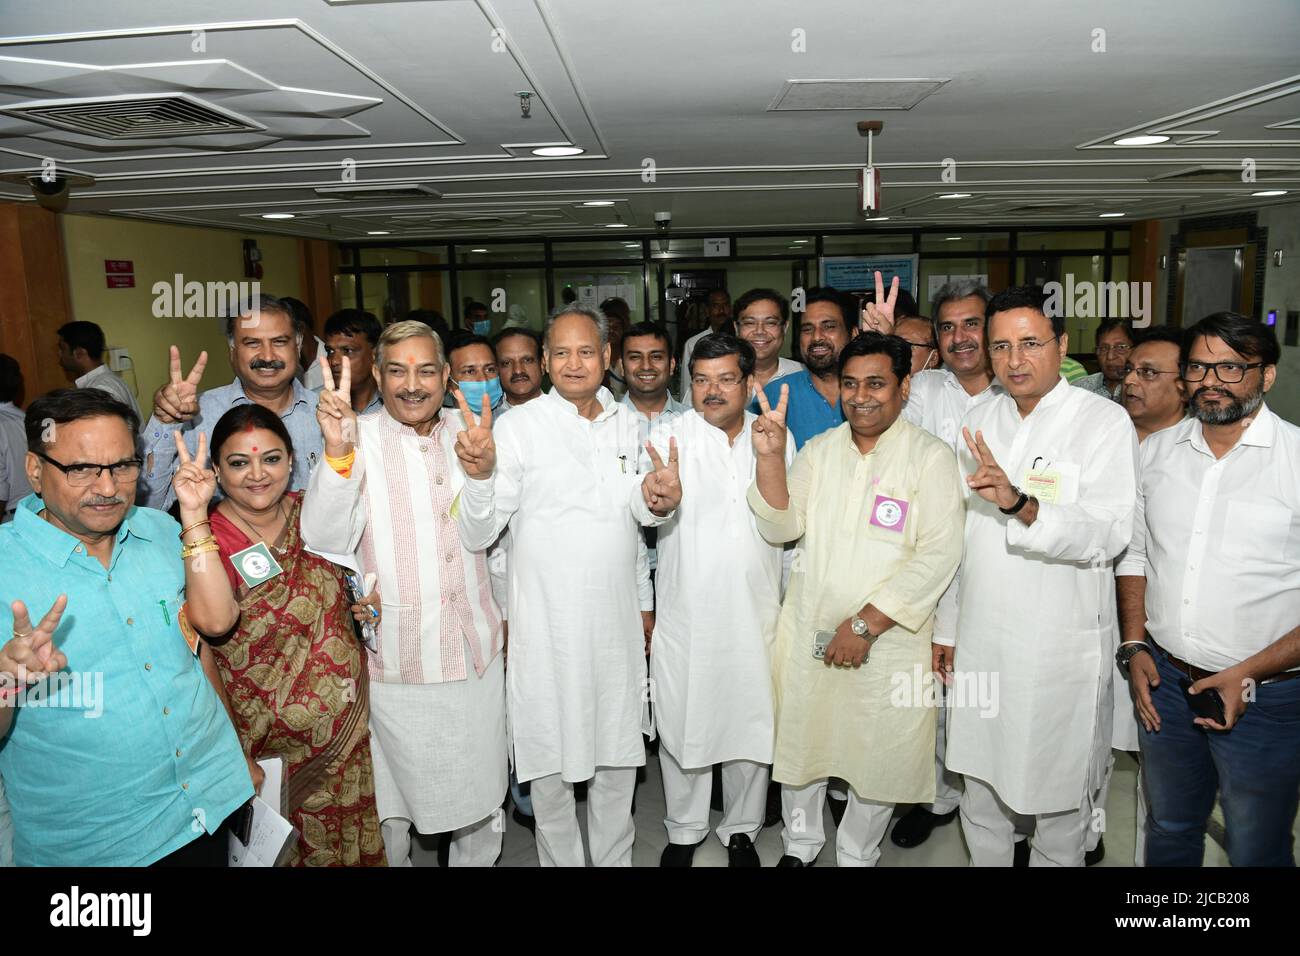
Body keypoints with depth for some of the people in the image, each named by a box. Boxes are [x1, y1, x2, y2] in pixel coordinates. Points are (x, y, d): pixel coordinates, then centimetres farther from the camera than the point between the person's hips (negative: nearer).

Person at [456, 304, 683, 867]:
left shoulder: (626, 423, 5)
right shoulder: (519, 425, -10)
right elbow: (478, 535, -13)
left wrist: (657, 503, -8)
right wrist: (480, 476, -33)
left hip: (616, 622, 4)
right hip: (546, 625, -4)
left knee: (618, 756, 18)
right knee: (551, 762, 10)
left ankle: (614, 858, 39)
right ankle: (561, 861, 33)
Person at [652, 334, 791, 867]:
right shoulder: (673, 435, -6)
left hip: (756, 613, 3)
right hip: (685, 614, -2)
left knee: (752, 725, 13)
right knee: (683, 727, 10)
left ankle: (741, 831, 36)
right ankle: (683, 832, 33)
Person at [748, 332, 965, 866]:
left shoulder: (930, 457, -7)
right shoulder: (819, 450, 6)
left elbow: (940, 555, -15)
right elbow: (781, 528, 0)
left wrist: (866, 624, -18)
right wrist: (769, 457, -16)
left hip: (889, 642, -3)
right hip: (808, 631, 4)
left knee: (879, 758, 10)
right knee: (799, 742, 16)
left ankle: (856, 856, 36)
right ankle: (799, 846, 40)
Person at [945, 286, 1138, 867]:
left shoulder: (1105, 421, -10)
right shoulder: (980, 420, 7)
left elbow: (1109, 536, -22)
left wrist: (1021, 503, -35)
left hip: (1060, 640, -5)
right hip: (980, 636, 5)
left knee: (1056, 786, 9)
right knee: (979, 775, 18)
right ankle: (984, 860, 38)